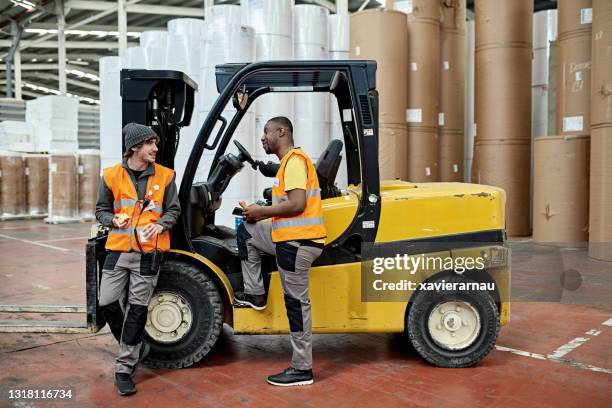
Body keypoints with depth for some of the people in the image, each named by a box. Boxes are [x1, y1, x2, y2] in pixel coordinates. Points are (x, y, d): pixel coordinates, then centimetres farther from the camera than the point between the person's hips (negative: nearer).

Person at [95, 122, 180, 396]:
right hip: (118, 249, 2)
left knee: (137, 309, 1)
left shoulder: (164, 176, -1)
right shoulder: (112, 175, 1)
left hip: (148, 252, -2)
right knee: (108, 303, 2)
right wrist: (114, 220, -11)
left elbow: (173, 210, 7)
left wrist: (161, 225, -12)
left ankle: (124, 368, 14)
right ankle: (135, 347, 28)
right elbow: (101, 209, 10)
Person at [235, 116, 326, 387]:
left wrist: (262, 211, -11)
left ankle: (302, 369, 7)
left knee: (296, 302, -3)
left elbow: (298, 204, -23)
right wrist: (265, 214, 10)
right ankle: (255, 294, 21)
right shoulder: (290, 161, 19)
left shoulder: (294, 160, -13)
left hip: (297, 242, -10)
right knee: (247, 230, 21)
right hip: (289, 238, 10)